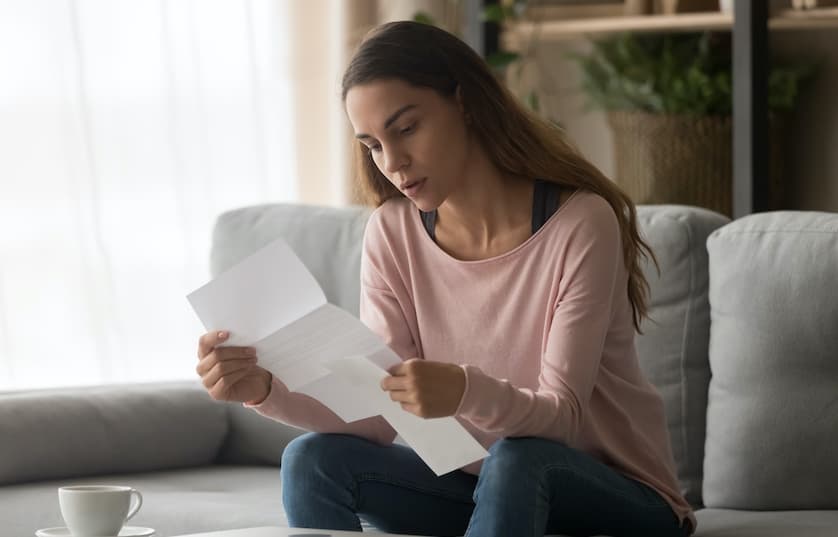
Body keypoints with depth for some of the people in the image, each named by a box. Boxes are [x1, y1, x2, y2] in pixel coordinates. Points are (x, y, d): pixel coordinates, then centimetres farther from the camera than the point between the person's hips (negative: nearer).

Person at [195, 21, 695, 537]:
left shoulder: (580, 224, -18)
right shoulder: (393, 234, -3)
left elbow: (561, 414, -23)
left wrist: (466, 392, -44)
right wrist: (265, 389, -28)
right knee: (313, 461, -16)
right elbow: (378, 415, -10)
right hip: (480, 488, 5)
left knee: (515, 461, -35)